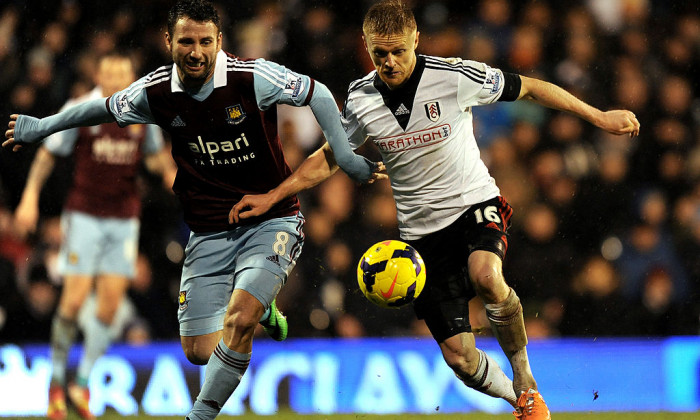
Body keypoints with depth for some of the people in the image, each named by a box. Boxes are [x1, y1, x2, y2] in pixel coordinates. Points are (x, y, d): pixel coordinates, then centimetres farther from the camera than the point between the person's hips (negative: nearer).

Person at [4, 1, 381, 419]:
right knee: (200, 352, 2)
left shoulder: (253, 78, -17)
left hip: (271, 221, -4)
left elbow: (317, 94, -4)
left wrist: (345, 156, -8)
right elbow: (105, 108, 14)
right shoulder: (155, 92, -6)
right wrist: (41, 127, 23)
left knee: (238, 320, -27)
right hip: (209, 233, 4)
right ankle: (260, 309, 35)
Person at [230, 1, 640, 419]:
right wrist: (272, 196, 7)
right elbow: (331, 157, 13)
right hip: (422, 232, 3)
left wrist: (599, 117, -1)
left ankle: (525, 380, -16)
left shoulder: (456, 77, -14)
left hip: (475, 204, -3)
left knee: (485, 276, -38)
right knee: (460, 358, -5)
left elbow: (530, 88, -2)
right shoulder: (360, 99, -4)